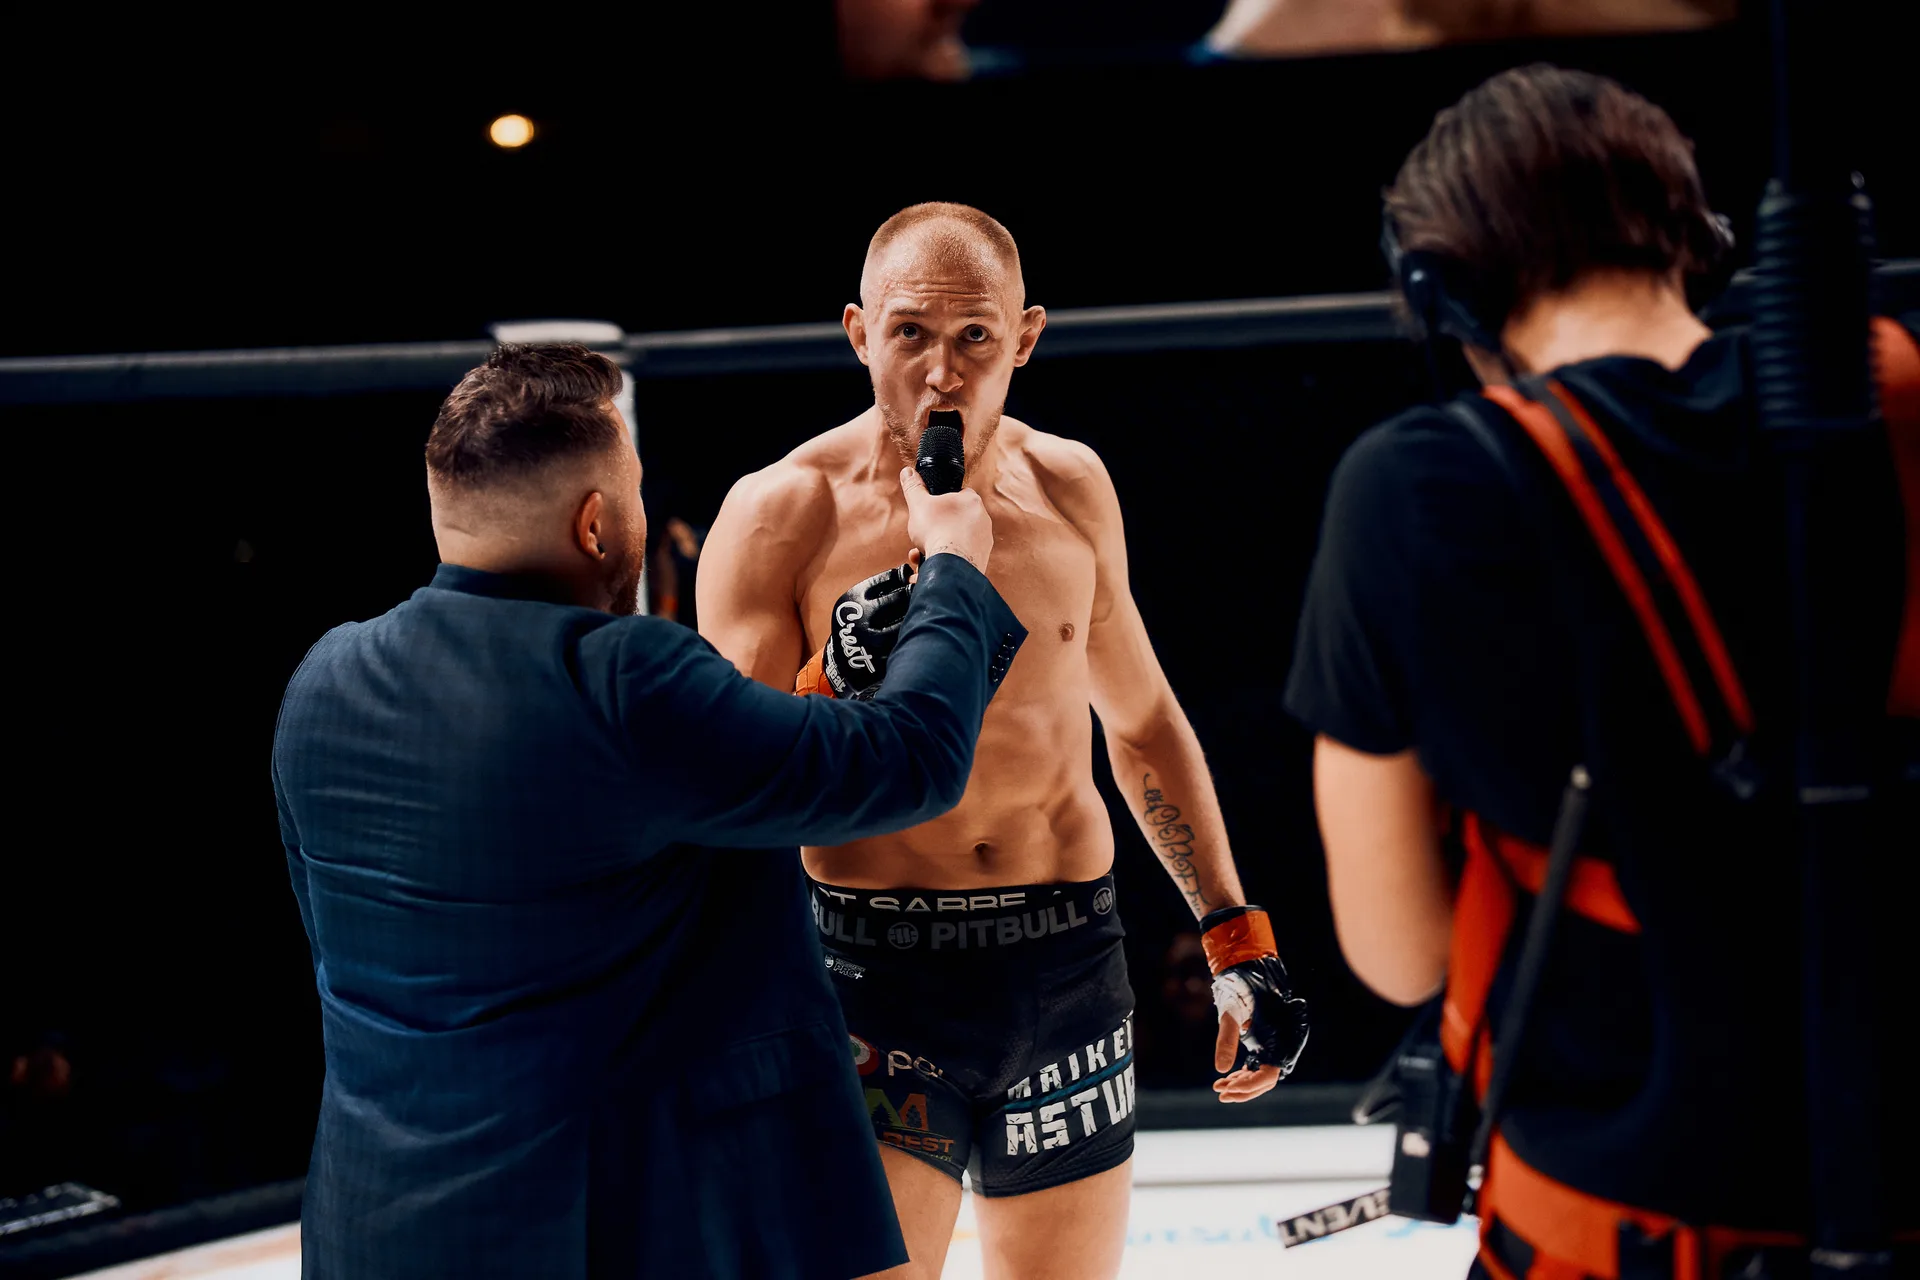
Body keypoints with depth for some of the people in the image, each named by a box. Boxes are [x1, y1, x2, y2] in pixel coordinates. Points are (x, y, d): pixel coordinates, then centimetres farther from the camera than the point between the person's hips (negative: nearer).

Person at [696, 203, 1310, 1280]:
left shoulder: (1069, 486, 7)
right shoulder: (781, 515, -7)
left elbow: (1142, 718, 19)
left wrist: (1236, 935, 18)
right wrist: (837, 694, -24)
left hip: (1068, 961, 4)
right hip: (873, 973, -4)